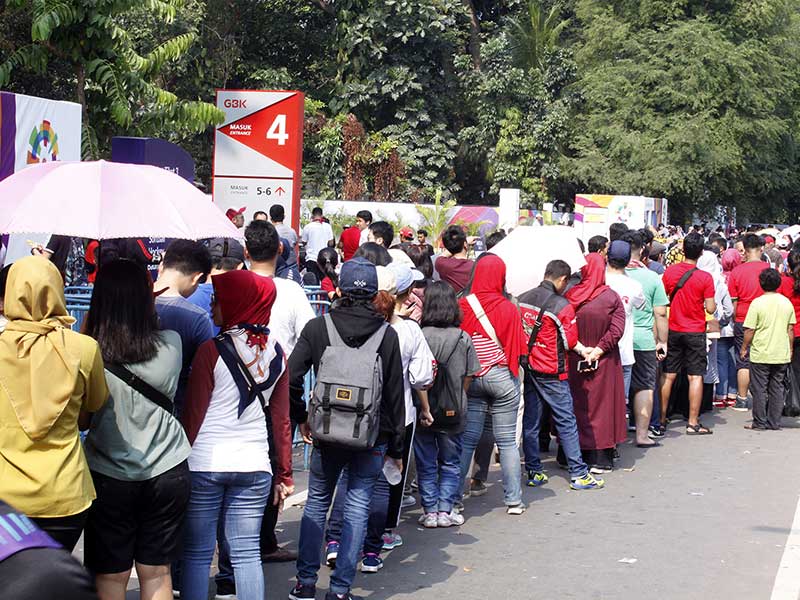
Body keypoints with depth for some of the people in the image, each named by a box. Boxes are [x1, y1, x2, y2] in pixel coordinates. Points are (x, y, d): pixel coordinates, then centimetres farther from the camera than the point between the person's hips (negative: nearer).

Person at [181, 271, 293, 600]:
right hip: (254, 466, 4)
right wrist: (284, 474, 14)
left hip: (205, 464, -4)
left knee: (197, 554, 5)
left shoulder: (211, 350, -8)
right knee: (247, 554, 6)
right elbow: (281, 420, 8)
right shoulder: (276, 353, 5)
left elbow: (192, 415, -7)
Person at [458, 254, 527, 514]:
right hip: (502, 376, -1)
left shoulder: (462, 306, -8)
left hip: (469, 378, 1)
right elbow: (518, 346, -4)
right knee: (507, 441, 7)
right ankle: (513, 500, 10)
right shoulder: (508, 309, -10)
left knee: (467, 439, 8)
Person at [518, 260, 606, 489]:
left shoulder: (523, 299, 3)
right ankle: (578, 474, 4)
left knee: (530, 422, 10)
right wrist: (583, 350, 11)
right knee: (566, 421, 1)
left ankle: (534, 472, 15)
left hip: (526, 366, 6)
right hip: (550, 371, -6)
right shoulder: (562, 305, -14)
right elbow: (569, 341, -9)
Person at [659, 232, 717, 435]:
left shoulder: (669, 271, -4)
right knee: (695, 377, 1)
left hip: (673, 330, 3)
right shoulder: (705, 277, -13)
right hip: (695, 332, -3)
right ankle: (693, 423, 1)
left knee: (668, 376, 10)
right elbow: (710, 309, -11)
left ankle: (661, 419, 15)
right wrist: (713, 303, 10)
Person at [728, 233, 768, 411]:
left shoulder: (737, 271, -5)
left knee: (743, 362, 7)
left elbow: (733, 302, 0)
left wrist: (734, 321, 13)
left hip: (743, 322, 0)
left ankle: (742, 400, 10)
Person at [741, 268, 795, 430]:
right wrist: (790, 350, 17)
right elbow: (790, 329, 7)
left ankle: (760, 422, 7)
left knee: (760, 389, 4)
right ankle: (774, 422, 11)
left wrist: (744, 348, 2)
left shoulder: (757, 303, -12)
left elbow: (749, 330, -11)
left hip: (761, 355, -4)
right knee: (778, 389, 10)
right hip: (782, 355, 4)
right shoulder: (787, 302, 2)